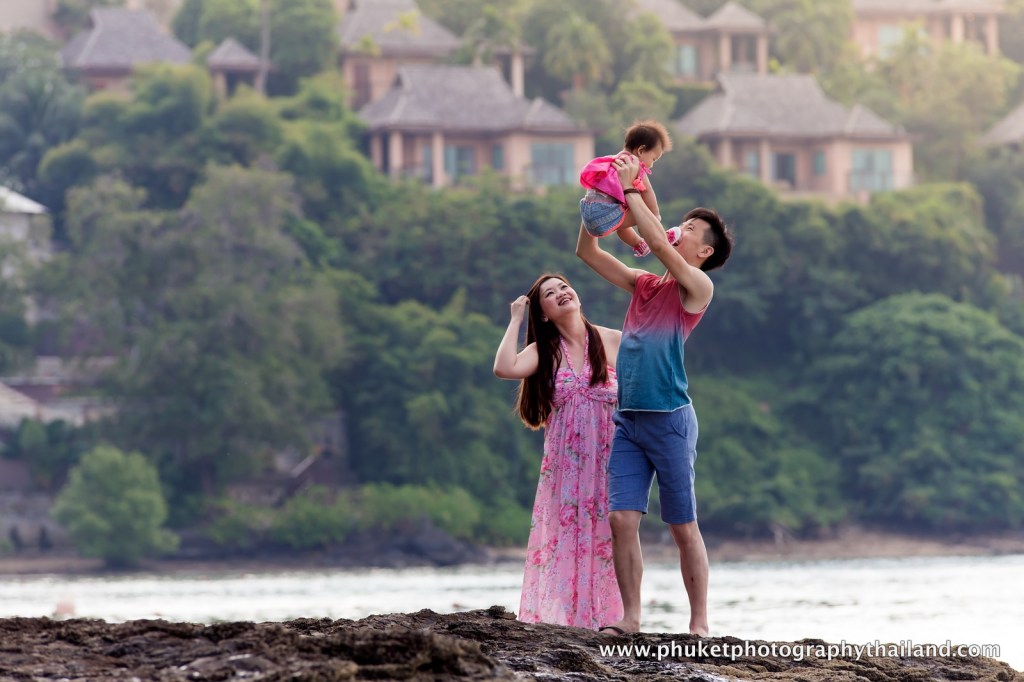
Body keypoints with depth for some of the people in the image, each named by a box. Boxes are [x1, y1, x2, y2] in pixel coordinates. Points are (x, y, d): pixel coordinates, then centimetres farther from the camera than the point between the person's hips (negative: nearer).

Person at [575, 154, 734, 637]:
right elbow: (587, 252, 18)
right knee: (622, 520, -4)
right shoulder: (642, 285, 17)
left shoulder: (698, 286, -2)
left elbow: (659, 245, -17)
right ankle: (630, 618, 0)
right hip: (628, 420, 6)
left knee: (683, 527, -1)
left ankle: (699, 623, 4)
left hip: (670, 420, -6)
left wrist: (630, 189, -11)